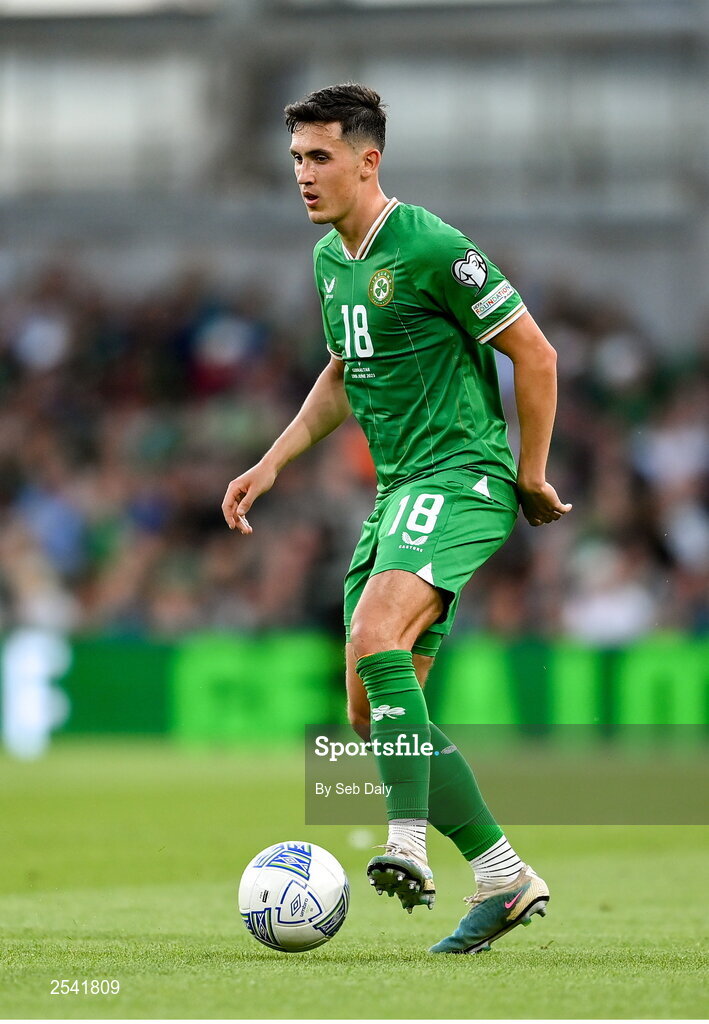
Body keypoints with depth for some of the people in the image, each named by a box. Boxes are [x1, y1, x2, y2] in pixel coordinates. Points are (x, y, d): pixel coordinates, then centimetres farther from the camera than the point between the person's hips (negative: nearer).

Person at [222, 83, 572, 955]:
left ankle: (408, 847, -36)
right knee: (371, 711, 4)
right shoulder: (330, 259, 13)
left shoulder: (430, 248, -14)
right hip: (397, 491, 9)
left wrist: (531, 476, -5)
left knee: (376, 635, -32)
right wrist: (273, 464, 19)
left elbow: (534, 354, -9)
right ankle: (506, 879, 11)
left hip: (460, 478, -9)